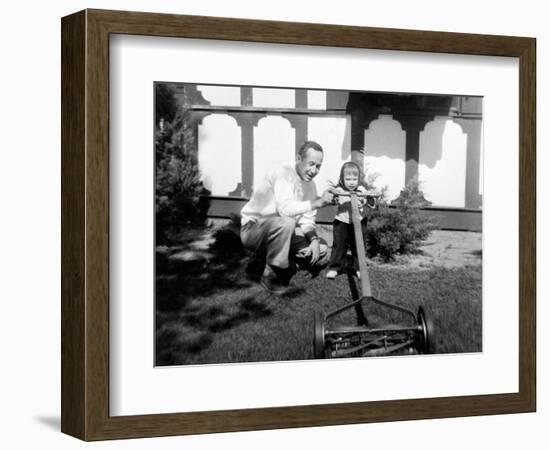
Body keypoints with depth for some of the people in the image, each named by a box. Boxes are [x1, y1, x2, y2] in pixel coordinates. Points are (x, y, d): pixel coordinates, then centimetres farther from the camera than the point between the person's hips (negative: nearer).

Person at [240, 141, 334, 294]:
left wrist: (314, 239, -15)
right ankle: (271, 276, -21)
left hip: (280, 231, 7)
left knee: (321, 251, -9)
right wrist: (316, 203, -37)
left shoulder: (310, 185, 5)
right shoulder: (283, 174, -20)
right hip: (253, 228, -7)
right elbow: (284, 209, -35)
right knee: (285, 223, -39)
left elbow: (306, 220, 4)